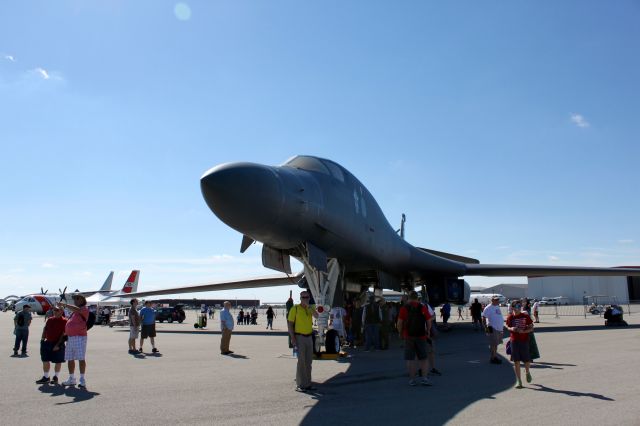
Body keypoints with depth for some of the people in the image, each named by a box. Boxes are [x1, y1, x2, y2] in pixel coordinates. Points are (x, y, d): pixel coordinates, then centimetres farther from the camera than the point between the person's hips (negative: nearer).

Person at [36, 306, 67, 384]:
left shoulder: (64, 321, -9)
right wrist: (43, 339, 3)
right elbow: (45, 330, 15)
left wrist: (58, 345, -17)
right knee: (45, 360, 9)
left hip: (57, 344, -6)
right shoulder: (49, 320, 11)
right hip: (47, 343, 6)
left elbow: (64, 334, -13)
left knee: (58, 362, 4)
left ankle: (55, 377, 17)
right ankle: (46, 377, 20)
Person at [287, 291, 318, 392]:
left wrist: (309, 306, -22)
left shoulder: (310, 308, 7)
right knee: (301, 361, -8)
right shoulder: (295, 308, -7)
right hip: (299, 337, -6)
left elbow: (316, 316, -12)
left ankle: (307, 384, 18)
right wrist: (292, 338, -16)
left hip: (309, 337, 6)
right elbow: (289, 323, -9)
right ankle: (299, 385, -1)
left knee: (308, 361, 9)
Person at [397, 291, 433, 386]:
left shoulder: (404, 308, -3)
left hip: (408, 336, -1)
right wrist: (428, 331, 16)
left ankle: (412, 379, 7)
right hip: (421, 336, 1)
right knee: (423, 358, 12)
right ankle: (424, 377, 2)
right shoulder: (423, 308, 0)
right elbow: (429, 322, 0)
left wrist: (401, 333, 7)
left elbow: (399, 323, -8)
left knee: (410, 359, 5)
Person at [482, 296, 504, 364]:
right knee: (493, 344, -5)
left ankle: (495, 357, 24)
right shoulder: (488, 308, -12)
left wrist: (502, 326, 21)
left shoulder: (498, 307, 14)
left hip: (499, 328, 8)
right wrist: (486, 327, -19)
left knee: (496, 343, 15)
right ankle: (493, 358, 2)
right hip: (493, 328, -8)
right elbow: (483, 318, -14)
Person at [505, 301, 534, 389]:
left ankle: (527, 372, 40)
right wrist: (511, 329, -11)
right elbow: (508, 327, 12)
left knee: (527, 360, 4)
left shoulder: (526, 316, -5)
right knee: (516, 362, 2)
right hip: (514, 341, 1)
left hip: (524, 341, -1)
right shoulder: (510, 317, 0)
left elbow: (531, 328, -1)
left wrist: (524, 331, -18)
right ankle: (519, 381, 12)